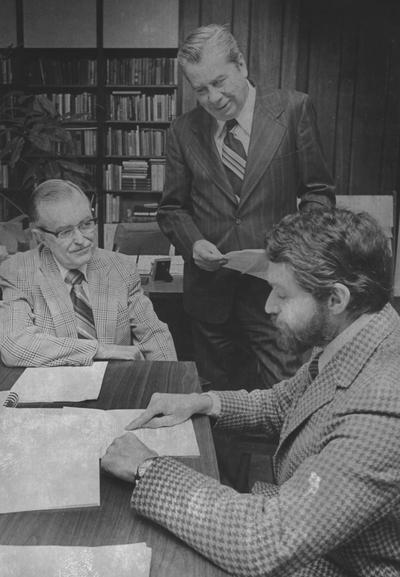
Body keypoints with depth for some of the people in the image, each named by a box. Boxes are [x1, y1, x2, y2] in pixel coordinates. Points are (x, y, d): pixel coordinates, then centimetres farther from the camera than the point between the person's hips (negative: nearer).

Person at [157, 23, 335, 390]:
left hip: (277, 291, -2)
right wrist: (193, 242, -8)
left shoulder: (293, 109, 0)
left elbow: (318, 191, 3)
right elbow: (172, 208, 11)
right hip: (209, 290, 3)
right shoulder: (184, 131, 5)